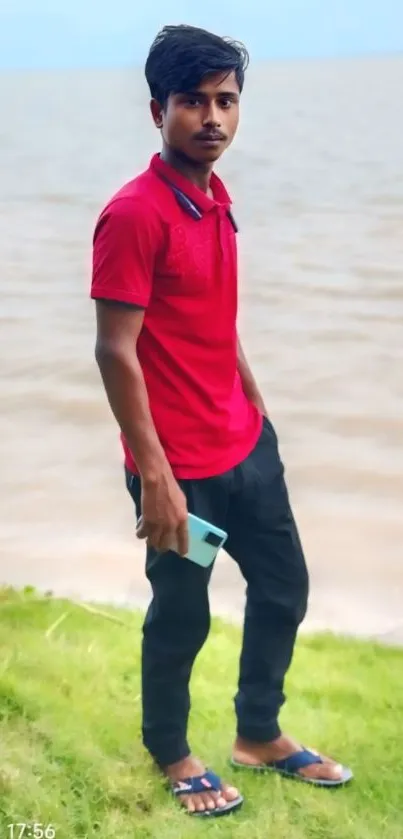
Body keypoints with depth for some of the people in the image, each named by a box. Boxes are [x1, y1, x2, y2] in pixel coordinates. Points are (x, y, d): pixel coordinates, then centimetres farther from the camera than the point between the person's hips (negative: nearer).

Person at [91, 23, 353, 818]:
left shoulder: (215, 196, 7)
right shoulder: (134, 214, -20)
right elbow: (115, 351, -21)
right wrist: (154, 475, -22)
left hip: (246, 446, 8)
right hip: (182, 466, -8)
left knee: (284, 589, 18)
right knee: (181, 616, 10)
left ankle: (258, 734, 39)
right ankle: (170, 755, 33)